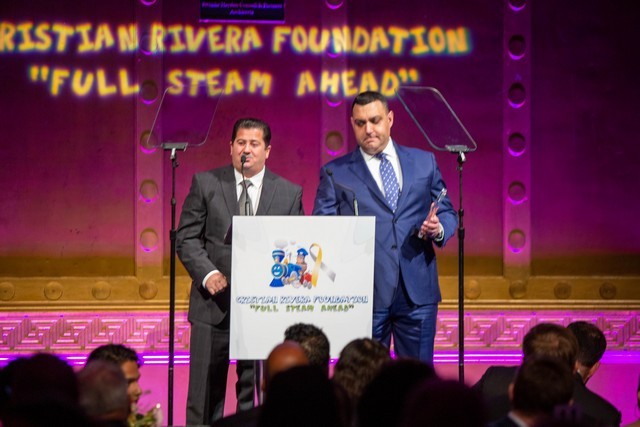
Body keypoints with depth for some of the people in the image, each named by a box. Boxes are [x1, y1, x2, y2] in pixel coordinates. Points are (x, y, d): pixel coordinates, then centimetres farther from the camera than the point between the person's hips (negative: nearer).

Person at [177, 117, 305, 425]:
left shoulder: (290, 193, 5)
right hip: (214, 304, 0)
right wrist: (207, 273, -14)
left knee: (256, 396, 5)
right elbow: (187, 238, 2)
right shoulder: (205, 183, 3)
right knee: (205, 394, 3)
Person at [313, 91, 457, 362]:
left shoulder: (424, 162, 12)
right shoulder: (335, 173, 7)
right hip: (365, 294, -2)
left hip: (417, 291, 2)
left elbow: (447, 213, 17)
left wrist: (439, 229, -6)